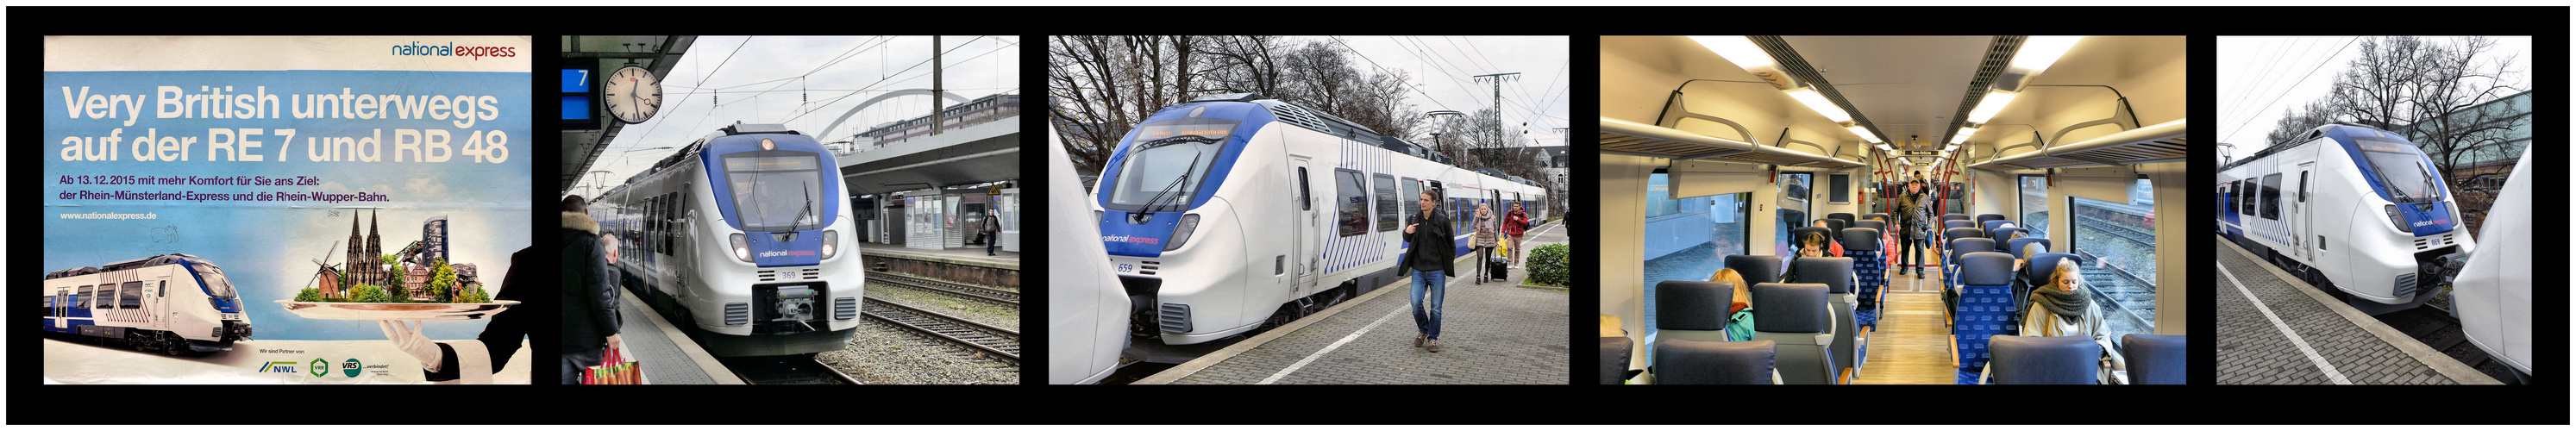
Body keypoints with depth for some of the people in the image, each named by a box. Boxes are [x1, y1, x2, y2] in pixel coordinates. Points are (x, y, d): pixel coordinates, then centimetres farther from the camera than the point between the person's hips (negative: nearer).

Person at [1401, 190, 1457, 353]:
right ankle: (1423, 330, 18)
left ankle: (1433, 338, 14)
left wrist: (1448, 264, 3)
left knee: (1435, 308, 1)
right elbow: (1409, 240, 18)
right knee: (1416, 303, -8)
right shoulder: (1415, 218, 5)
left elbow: (1451, 244, 5)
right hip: (1419, 270, 2)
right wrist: (1406, 232, -5)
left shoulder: (1442, 220, -5)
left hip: (1437, 271, -2)